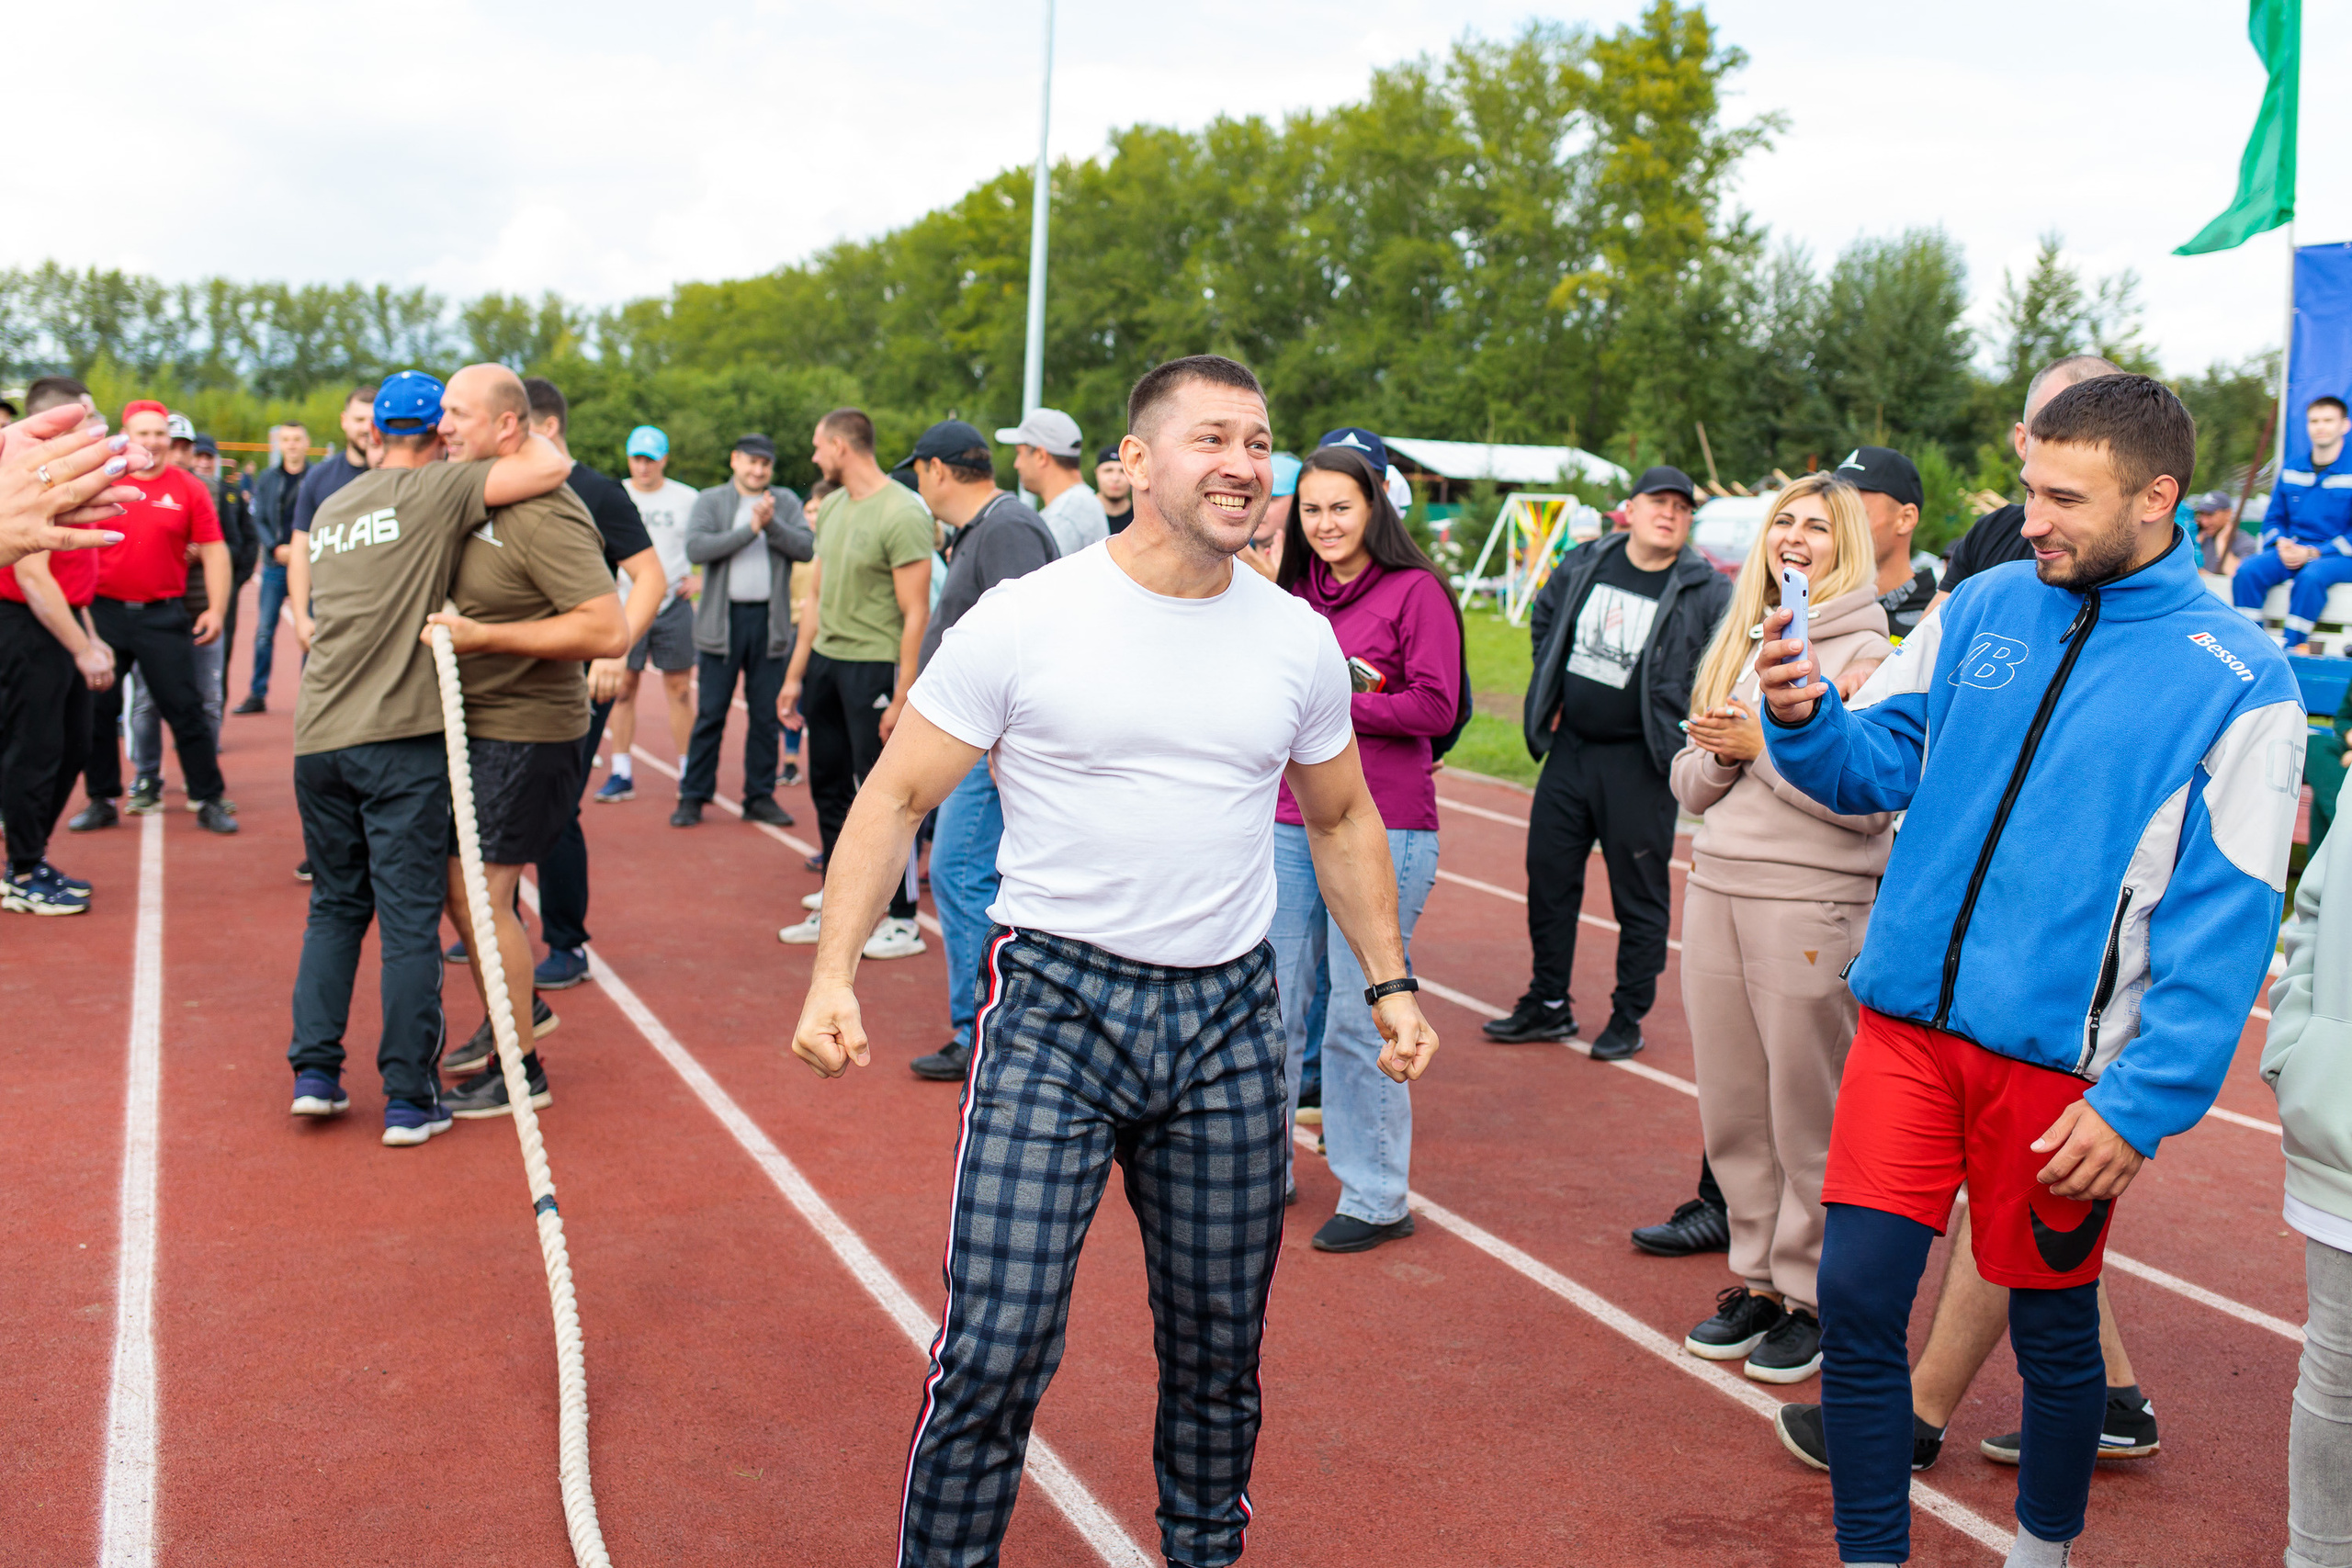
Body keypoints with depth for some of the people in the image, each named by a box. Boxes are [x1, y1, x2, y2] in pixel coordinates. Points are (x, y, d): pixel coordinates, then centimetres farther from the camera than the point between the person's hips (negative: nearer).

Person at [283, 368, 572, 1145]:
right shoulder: (435, 491, -5)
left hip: (317, 734, 6)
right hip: (400, 737, -6)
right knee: (410, 920, -1)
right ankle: (410, 1098, 2)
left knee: (334, 906, 18)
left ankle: (314, 1071, 13)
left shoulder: (330, 508, 18)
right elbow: (549, 468, -13)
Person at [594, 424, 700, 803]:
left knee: (680, 690, 1)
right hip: (625, 604, 1)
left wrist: (696, 576, 0)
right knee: (622, 688, 0)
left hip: (673, 605, -1)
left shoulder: (687, 498, 4)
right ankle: (621, 775, 7)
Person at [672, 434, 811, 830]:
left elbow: (807, 547, -5)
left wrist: (772, 524, -18)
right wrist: (749, 529, -17)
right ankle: (692, 797, 8)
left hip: (770, 621, 2)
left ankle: (760, 797, 15)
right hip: (723, 620, -2)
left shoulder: (786, 502, 9)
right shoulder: (710, 501, 5)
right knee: (711, 713, 0)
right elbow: (696, 547, -12)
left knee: (766, 715, 6)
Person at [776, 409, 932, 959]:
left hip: (875, 664, -8)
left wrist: (902, 699, -19)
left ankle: (902, 921, 8)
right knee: (829, 788, 13)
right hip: (825, 660, 8)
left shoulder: (903, 514, -14)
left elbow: (917, 613, -16)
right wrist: (795, 676, 17)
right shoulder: (831, 508, 12)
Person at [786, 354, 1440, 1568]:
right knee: (993, 1355, -7)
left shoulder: (1298, 639, 4)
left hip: (1230, 1017, 4)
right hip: (1057, 1005, -3)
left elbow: (1342, 820, 18)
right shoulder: (1026, 620, -8)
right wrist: (834, 974, -15)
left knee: (1219, 1351, 14)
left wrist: (1389, 981, 13)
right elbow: (895, 798, -4)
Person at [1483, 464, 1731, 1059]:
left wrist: (1681, 732, -9)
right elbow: (1545, 620, 21)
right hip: (1569, 749, 4)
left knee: (1639, 894, 3)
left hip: (1639, 765, -4)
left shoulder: (1707, 593, -8)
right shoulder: (1582, 565, 4)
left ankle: (1628, 1018, 17)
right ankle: (1548, 1006, 25)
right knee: (1548, 877, 11)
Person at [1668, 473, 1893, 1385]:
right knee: (1730, 1107, 11)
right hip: (1716, 892, 7)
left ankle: (1810, 1294, 13)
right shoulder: (1741, 642, 15)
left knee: (1807, 1112, 1)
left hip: (1813, 905, -6)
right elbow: (1691, 787, 15)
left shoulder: (1864, 651, -5)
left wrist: (1764, 745, -14)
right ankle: (1756, 1278, 24)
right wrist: (1717, 755, -5)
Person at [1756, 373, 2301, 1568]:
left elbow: (2224, 927, -10)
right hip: (1907, 1021, 3)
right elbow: (1879, 763, 8)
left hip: (2060, 1055, -3)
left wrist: (2143, 1105, -15)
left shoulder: (2236, 683, -7)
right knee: (1856, 1293, -1)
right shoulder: (1982, 608, 5)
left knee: (2051, 1323, 13)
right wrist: (1806, 720, -14)